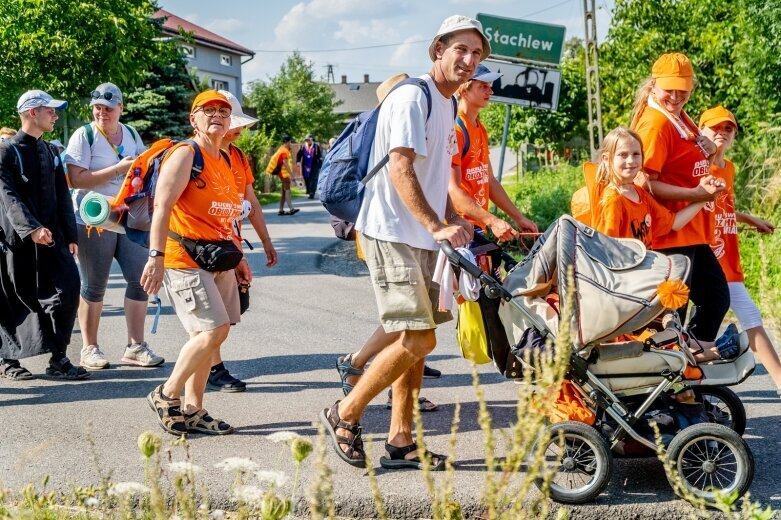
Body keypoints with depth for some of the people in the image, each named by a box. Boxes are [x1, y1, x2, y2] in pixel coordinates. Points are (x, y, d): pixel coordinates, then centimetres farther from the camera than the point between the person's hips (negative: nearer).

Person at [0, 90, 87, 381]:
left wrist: (71, 235, 10)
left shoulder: (50, 152, 15)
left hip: (52, 237, 5)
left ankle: (58, 360, 1)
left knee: (67, 289, -7)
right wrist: (31, 229, -29)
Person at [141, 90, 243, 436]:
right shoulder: (186, 155, -8)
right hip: (185, 260, -9)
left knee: (207, 335, 7)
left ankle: (192, 410, 14)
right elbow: (162, 206, -18)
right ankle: (167, 395, 0)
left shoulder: (227, 162, 18)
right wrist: (156, 256, -26)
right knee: (215, 330, -15)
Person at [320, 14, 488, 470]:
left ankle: (401, 441, 17)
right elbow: (400, 170, -23)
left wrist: (454, 220, 9)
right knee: (418, 340, -13)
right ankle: (345, 415, 2)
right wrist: (437, 226, -31)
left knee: (415, 340, 10)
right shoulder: (412, 97, -13)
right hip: (394, 234, -10)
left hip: (424, 236, 10)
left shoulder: (448, 104, 17)